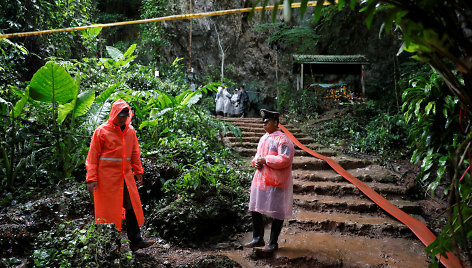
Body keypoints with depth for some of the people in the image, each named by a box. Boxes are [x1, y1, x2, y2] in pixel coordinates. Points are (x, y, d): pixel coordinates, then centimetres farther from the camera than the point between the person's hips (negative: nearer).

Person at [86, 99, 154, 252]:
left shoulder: (130, 131, 9)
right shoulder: (102, 131, -6)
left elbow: (135, 153, 18)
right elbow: (93, 156, -5)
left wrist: (138, 171, 13)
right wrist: (91, 178, -10)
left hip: (125, 175, 5)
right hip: (107, 177, -5)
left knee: (132, 207, 4)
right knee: (108, 210, 3)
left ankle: (135, 240, 11)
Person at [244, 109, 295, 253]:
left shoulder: (282, 139, -12)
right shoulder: (263, 138, 15)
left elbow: (284, 160, -23)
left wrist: (265, 160, -18)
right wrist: (256, 162, 1)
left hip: (275, 183, -8)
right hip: (260, 180, 8)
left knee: (276, 213, 3)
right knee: (255, 210, 13)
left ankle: (273, 242, 18)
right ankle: (258, 238, 28)